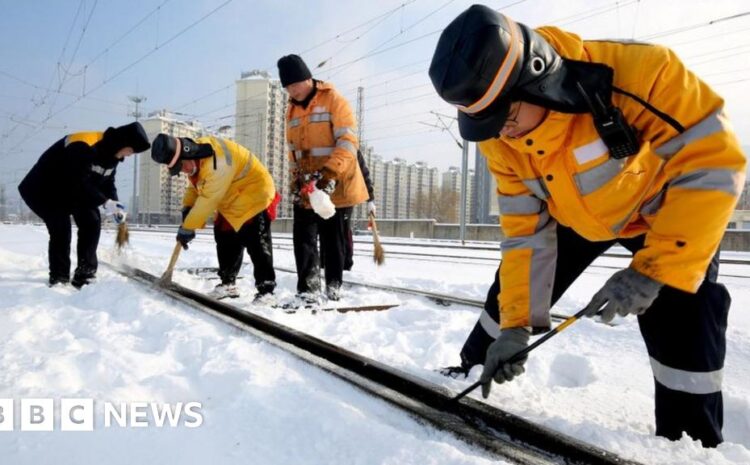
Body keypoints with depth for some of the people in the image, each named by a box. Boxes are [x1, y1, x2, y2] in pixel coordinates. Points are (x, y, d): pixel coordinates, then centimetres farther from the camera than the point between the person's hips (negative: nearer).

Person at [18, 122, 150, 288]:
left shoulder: (111, 154, -5)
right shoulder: (82, 146, -34)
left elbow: (108, 183, 1)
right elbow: (78, 183, -37)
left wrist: (115, 203, -17)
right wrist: (105, 202, -38)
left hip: (71, 192, 8)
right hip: (43, 190, -8)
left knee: (92, 221, -3)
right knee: (61, 228, -18)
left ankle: (85, 275, 1)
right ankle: (59, 278, -6)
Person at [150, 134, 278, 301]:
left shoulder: (216, 161, -33)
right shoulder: (194, 156, -3)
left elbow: (208, 199, -29)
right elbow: (195, 184, 14)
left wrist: (187, 227, -22)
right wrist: (187, 207, -2)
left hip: (254, 193, -9)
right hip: (231, 200, 9)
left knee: (257, 243, -12)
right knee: (225, 238, 8)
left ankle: (266, 288, -6)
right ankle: (228, 283, 18)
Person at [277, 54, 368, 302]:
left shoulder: (334, 100, -7)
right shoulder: (292, 110, 15)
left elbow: (348, 140, -16)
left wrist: (330, 173, -27)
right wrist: (297, 179, 8)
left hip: (336, 185, -5)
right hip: (306, 188, 6)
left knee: (334, 239, 4)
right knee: (304, 238, -1)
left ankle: (333, 286, 18)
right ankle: (307, 290, 4)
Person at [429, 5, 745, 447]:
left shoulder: (637, 71, -38)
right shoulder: (499, 139, -23)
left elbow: (715, 162, -31)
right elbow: (525, 230, -16)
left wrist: (652, 270, -34)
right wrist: (516, 322, -18)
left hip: (667, 207, -3)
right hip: (575, 214, 4)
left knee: (681, 322, -14)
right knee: (512, 289, 2)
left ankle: (691, 439, 12)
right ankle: (470, 374, 26)